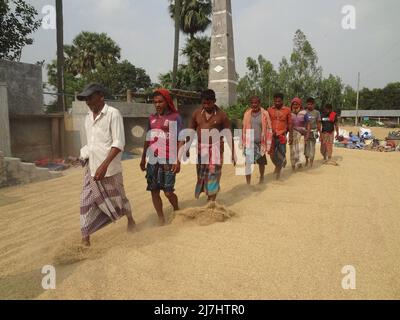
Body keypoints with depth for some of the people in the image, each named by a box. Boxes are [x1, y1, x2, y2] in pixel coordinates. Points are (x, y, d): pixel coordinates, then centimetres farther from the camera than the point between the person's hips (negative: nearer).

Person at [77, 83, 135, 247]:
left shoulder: (113, 114, -11)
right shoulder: (88, 117, 12)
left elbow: (119, 143, -18)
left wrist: (104, 165, -26)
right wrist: (84, 156, 10)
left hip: (109, 168, -6)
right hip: (91, 168, 6)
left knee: (117, 198, 12)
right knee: (87, 201, 1)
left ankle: (130, 219, 40)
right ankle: (85, 238, 9)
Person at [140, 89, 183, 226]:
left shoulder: (175, 117, -3)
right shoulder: (152, 118, 12)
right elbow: (147, 140, 17)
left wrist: (178, 160, -14)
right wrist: (143, 158, 16)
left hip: (168, 161, -5)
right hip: (152, 161, 5)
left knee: (168, 192, -2)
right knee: (154, 191, 5)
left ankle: (176, 210, 29)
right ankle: (161, 219, 20)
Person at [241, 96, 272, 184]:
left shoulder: (264, 113, -5)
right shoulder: (247, 113, 1)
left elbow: (269, 129, -3)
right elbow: (244, 128, 8)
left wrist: (268, 144, -6)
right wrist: (243, 142, 8)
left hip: (260, 142, -1)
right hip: (249, 143, 1)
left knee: (261, 162, 16)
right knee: (247, 163, -9)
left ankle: (261, 178, 41)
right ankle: (248, 183, -3)